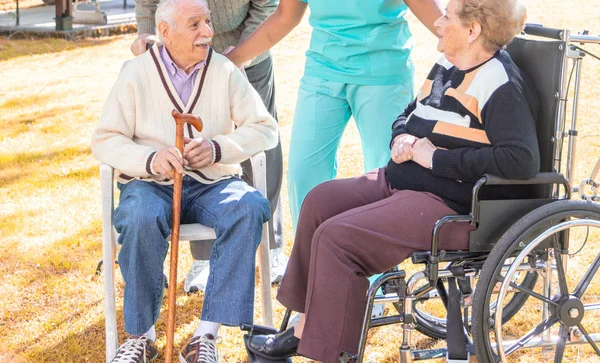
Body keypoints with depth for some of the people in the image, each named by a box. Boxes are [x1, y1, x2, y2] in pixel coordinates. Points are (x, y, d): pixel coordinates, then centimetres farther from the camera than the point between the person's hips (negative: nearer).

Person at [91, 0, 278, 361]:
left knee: (250, 208, -31)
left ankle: (207, 334, -27)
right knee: (142, 218, -36)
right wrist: (149, 159, -21)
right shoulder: (136, 73, 2)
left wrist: (218, 148, -16)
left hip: (212, 184, 2)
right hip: (150, 182, -1)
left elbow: (265, 128, 2)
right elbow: (105, 140, -1)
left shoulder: (226, 71, 5)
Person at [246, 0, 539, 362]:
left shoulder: (502, 87, -17)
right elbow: (408, 115, 27)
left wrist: (436, 158, -24)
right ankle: (307, 325, 8)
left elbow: (522, 159, -30)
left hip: (453, 207, -10)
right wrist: (402, 139, 1)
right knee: (321, 200, 3)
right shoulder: (446, 67, 12)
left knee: (336, 236, -20)